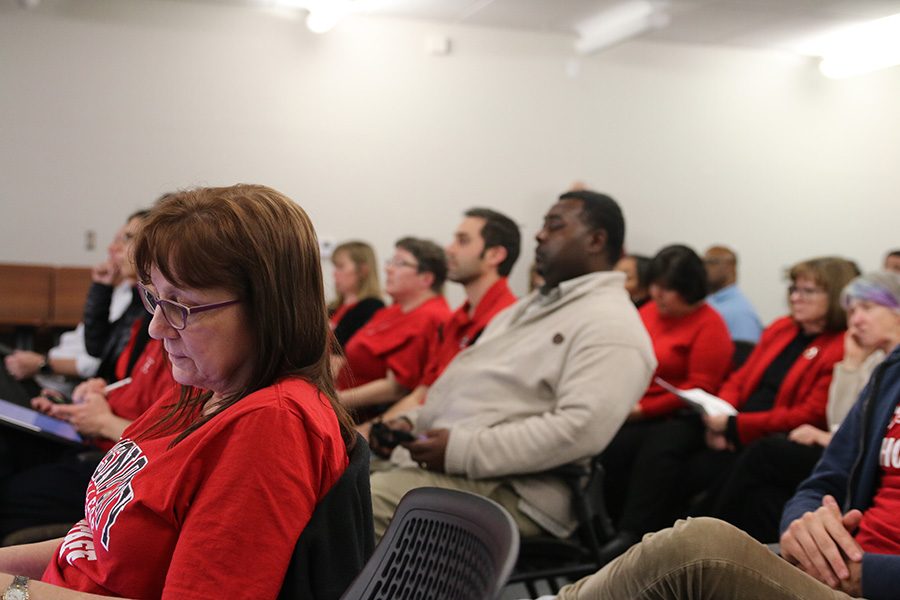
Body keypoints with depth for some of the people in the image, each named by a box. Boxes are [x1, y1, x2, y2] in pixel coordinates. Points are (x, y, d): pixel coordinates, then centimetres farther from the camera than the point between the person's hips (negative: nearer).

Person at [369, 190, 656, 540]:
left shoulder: (610, 324, -7)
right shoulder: (527, 307, 25)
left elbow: (583, 428, -22)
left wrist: (463, 449, -22)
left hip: (508, 489, -10)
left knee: (368, 499, -30)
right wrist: (412, 422, 10)